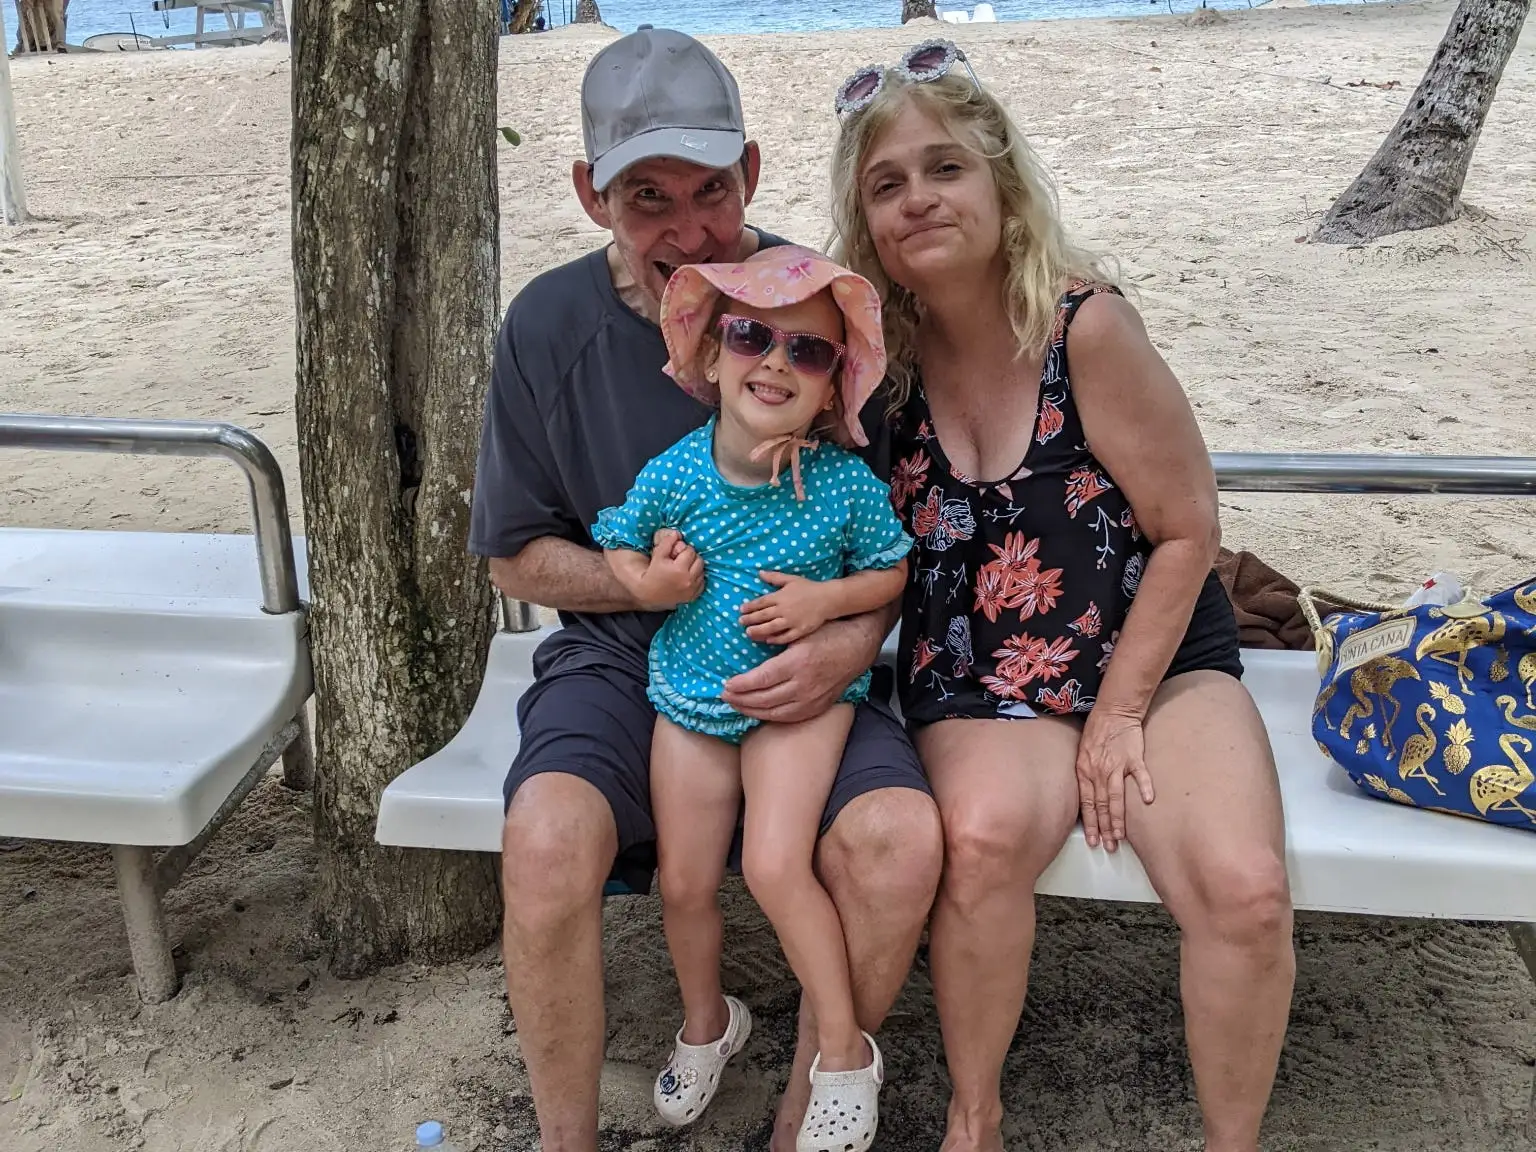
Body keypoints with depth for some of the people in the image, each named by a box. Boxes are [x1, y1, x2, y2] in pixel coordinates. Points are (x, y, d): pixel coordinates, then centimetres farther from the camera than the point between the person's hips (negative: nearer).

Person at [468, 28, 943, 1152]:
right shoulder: (551, 324, -3)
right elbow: (519, 554, 6)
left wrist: (853, 643, -17)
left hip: (803, 664, 0)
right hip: (621, 652, 0)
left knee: (900, 838, -28)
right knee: (548, 838, -30)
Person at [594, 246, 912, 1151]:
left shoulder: (848, 485, -14)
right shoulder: (674, 474, -10)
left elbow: (892, 574, -1)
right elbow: (616, 548, 7)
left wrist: (827, 600, -19)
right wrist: (648, 581, -15)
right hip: (691, 695, 4)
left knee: (775, 865, -17)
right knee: (685, 881, 9)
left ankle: (845, 1051, 5)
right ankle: (707, 1021, 39)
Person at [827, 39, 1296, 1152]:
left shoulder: (1084, 322, -13)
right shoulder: (879, 351, -3)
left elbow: (1189, 530, -8)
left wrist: (1119, 717, -8)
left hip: (1155, 656, -1)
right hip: (982, 686, 2)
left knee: (1245, 887, -24)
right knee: (984, 835, -30)